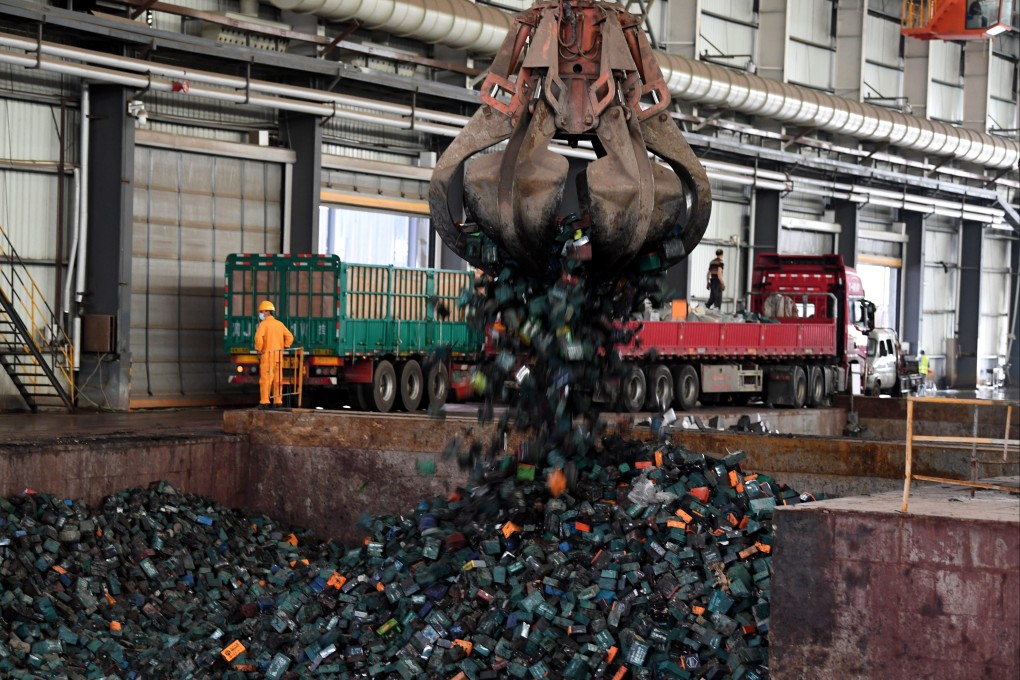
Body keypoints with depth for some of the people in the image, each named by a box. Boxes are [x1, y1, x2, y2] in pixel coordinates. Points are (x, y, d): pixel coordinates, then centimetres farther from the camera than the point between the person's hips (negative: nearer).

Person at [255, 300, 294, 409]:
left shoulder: (264, 324, -7)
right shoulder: (280, 324, 12)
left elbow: (258, 337, -22)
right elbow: (290, 337, 11)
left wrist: (258, 350, -10)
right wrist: (283, 348, 14)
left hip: (267, 355, -6)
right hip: (279, 355, 6)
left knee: (265, 378, -5)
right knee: (277, 379, 8)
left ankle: (264, 402, -8)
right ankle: (278, 402, 8)